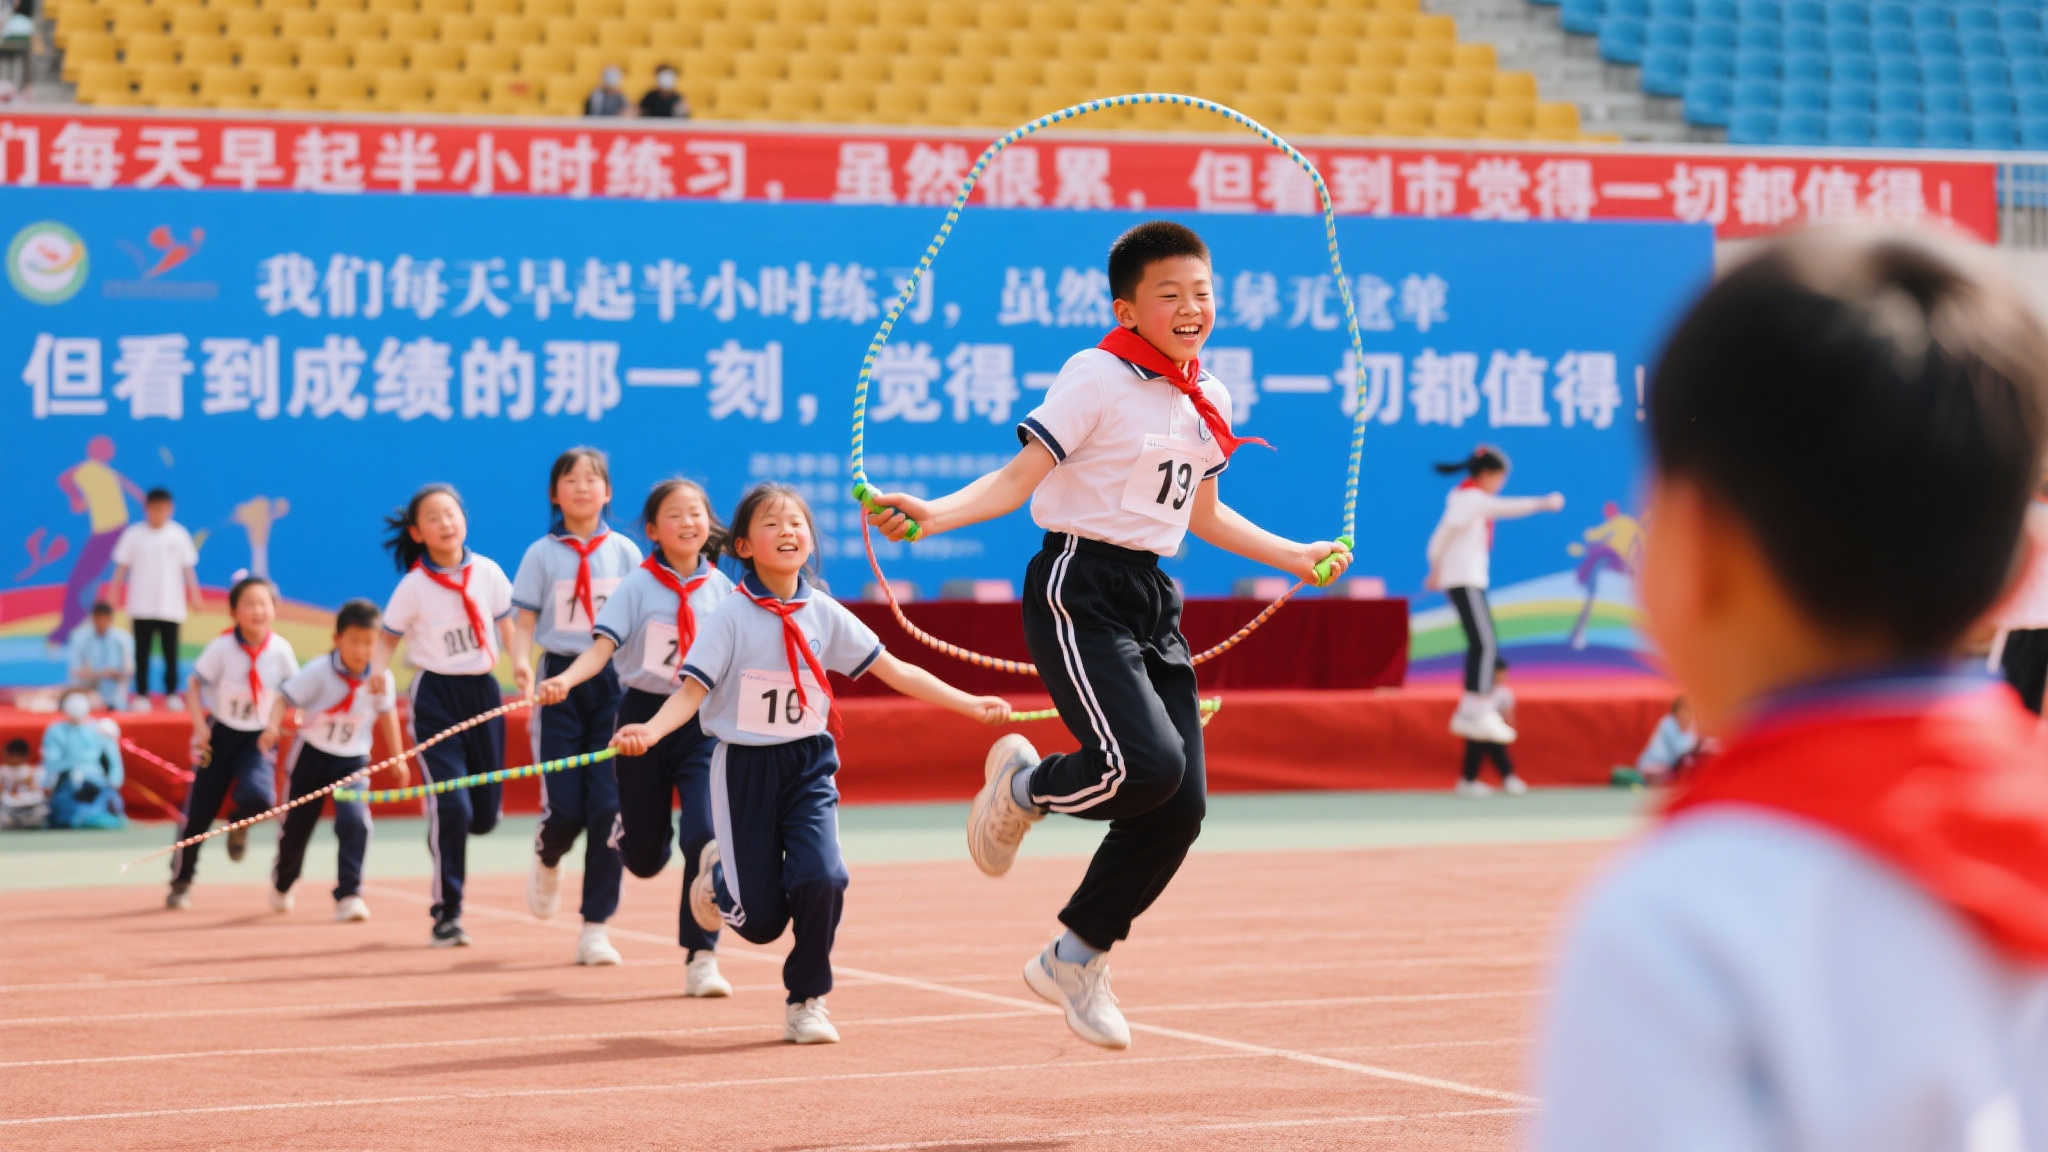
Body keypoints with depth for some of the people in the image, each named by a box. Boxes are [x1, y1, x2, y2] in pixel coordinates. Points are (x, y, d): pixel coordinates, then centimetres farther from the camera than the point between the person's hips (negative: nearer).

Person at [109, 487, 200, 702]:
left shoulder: (178, 534, 2)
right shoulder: (133, 534, 0)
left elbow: (188, 567, 6)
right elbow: (121, 567, 5)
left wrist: (194, 595, 0)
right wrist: (112, 596, 1)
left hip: (171, 607, 0)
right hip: (141, 607, 0)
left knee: (171, 652, 3)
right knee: (142, 652, 2)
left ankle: (171, 693, 13)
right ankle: (141, 693, 9)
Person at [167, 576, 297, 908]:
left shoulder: (280, 649, -11)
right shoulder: (222, 647, -15)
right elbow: (194, 686, -7)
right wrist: (200, 726, -19)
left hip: (260, 738, 1)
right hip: (221, 733, -1)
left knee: (258, 796, -26)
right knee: (198, 812, 2)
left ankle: (240, 825, 13)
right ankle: (181, 882, 21)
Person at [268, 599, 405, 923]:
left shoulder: (381, 678, -12)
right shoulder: (318, 672, -21)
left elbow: (387, 713, 5)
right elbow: (284, 699, -22)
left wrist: (397, 757, 10)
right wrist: (274, 727, -42)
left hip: (353, 761, 1)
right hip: (313, 755, -1)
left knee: (355, 822, -22)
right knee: (297, 827, 13)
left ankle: (348, 895, -17)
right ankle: (281, 884, 42)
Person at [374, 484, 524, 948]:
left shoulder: (487, 572, -1)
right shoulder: (413, 586, -8)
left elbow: (505, 621, 12)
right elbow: (389, 638, 0)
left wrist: (519, 661, -4)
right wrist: (378, 672, -18)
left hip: (483, 690, 3)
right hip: (436, 695, -3)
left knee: (485, 814, 6)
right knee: (452, 806, -15)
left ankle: (442, 831, 43)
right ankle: (446, 913, -3)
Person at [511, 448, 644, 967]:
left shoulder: (625, 552, 7)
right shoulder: (542, 554, 4)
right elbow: (523, 623, 1)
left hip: (615, 679, 1)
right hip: (560, 682, -1)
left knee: (609, 806, -7)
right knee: (564, 807, -7)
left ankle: (595, 927, 0)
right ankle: (547, 860, 31)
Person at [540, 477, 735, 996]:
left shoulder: (722, 589, 2)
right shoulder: (637, 587, -4)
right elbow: (602, 647, -15)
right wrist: (565, 680, -33)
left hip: (703, 723, 1)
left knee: (706, 834, -18)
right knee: (644, 857, 7)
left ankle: (701, 958, -8)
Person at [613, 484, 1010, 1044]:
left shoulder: (824, 614, 1)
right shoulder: (732, 616, -8)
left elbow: (896, 671, 5)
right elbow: (692, 691, -14)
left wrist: (969, 704, 0)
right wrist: (650, 730, -34)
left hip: (810, 765, 3)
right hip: (746, 767, -2)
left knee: (822, 878, -21)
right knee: (760, 919, -3)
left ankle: (807, 1001, 2)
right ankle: (720, 874, 35)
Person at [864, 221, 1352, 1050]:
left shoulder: (1207, 399, 12)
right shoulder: (1098, 377, -9)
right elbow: (1018, 477, -15)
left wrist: (1296, 557, 36)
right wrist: (934, 514, -32)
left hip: (1152, 598, 8)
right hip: (1079, 590, -7)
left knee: (1181, 805, 1)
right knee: (1147, 764, -25)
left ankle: (1075, 959, 20)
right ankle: (1021, 785, 9)